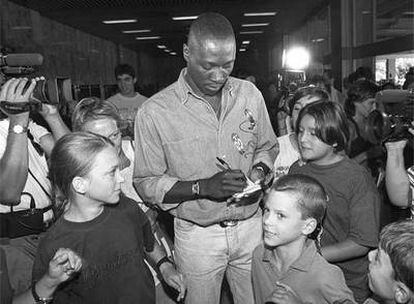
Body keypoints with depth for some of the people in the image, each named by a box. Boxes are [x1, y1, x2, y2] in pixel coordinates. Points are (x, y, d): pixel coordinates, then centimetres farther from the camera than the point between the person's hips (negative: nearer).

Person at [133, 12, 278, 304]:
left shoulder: (250, 94, -2)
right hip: (197, 234, -3)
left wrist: (258, 172, -10)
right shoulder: (154, 112, -14)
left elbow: (267, 147, 11)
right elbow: (147, 184, -10)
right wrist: (202, 187, -23)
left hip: (251, 225, 3)